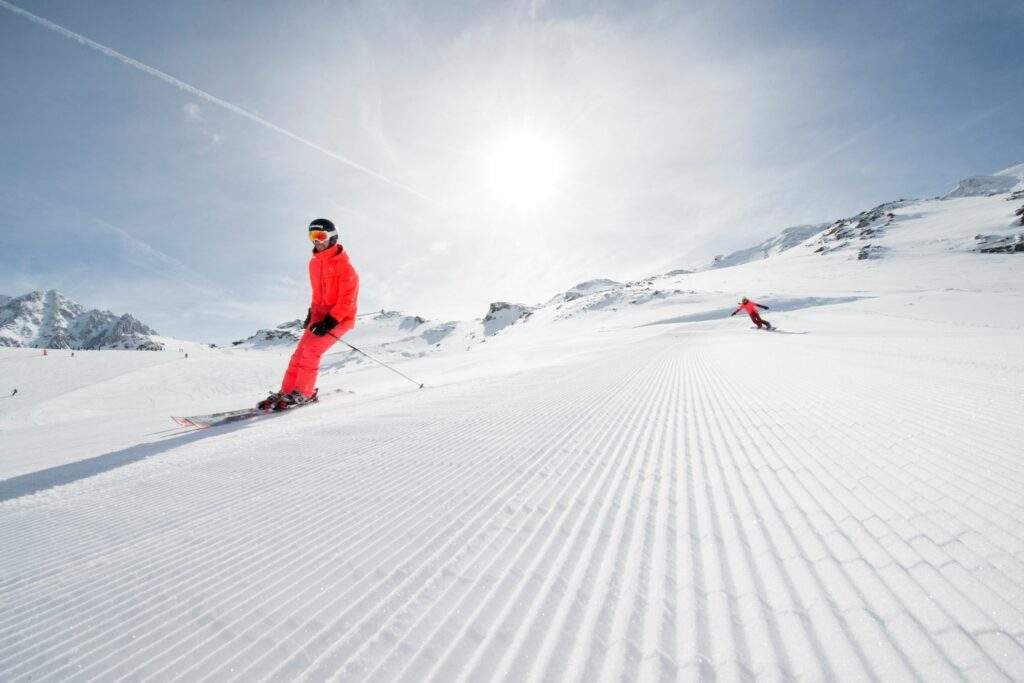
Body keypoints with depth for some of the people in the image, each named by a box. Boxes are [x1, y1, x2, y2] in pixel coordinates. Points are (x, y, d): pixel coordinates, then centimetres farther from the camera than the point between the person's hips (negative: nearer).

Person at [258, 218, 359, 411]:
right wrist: (311, 313, 12)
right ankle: (286, 391, 8)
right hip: (320, 315, 7)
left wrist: (330, 321, -21)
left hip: (340, 318, -7)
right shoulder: (314, 262, 12)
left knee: (311, 349, -17)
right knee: (300, 351, -1)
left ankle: (304, 393, -4)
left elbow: (347, 299, -17)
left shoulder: (343, 265, -14)